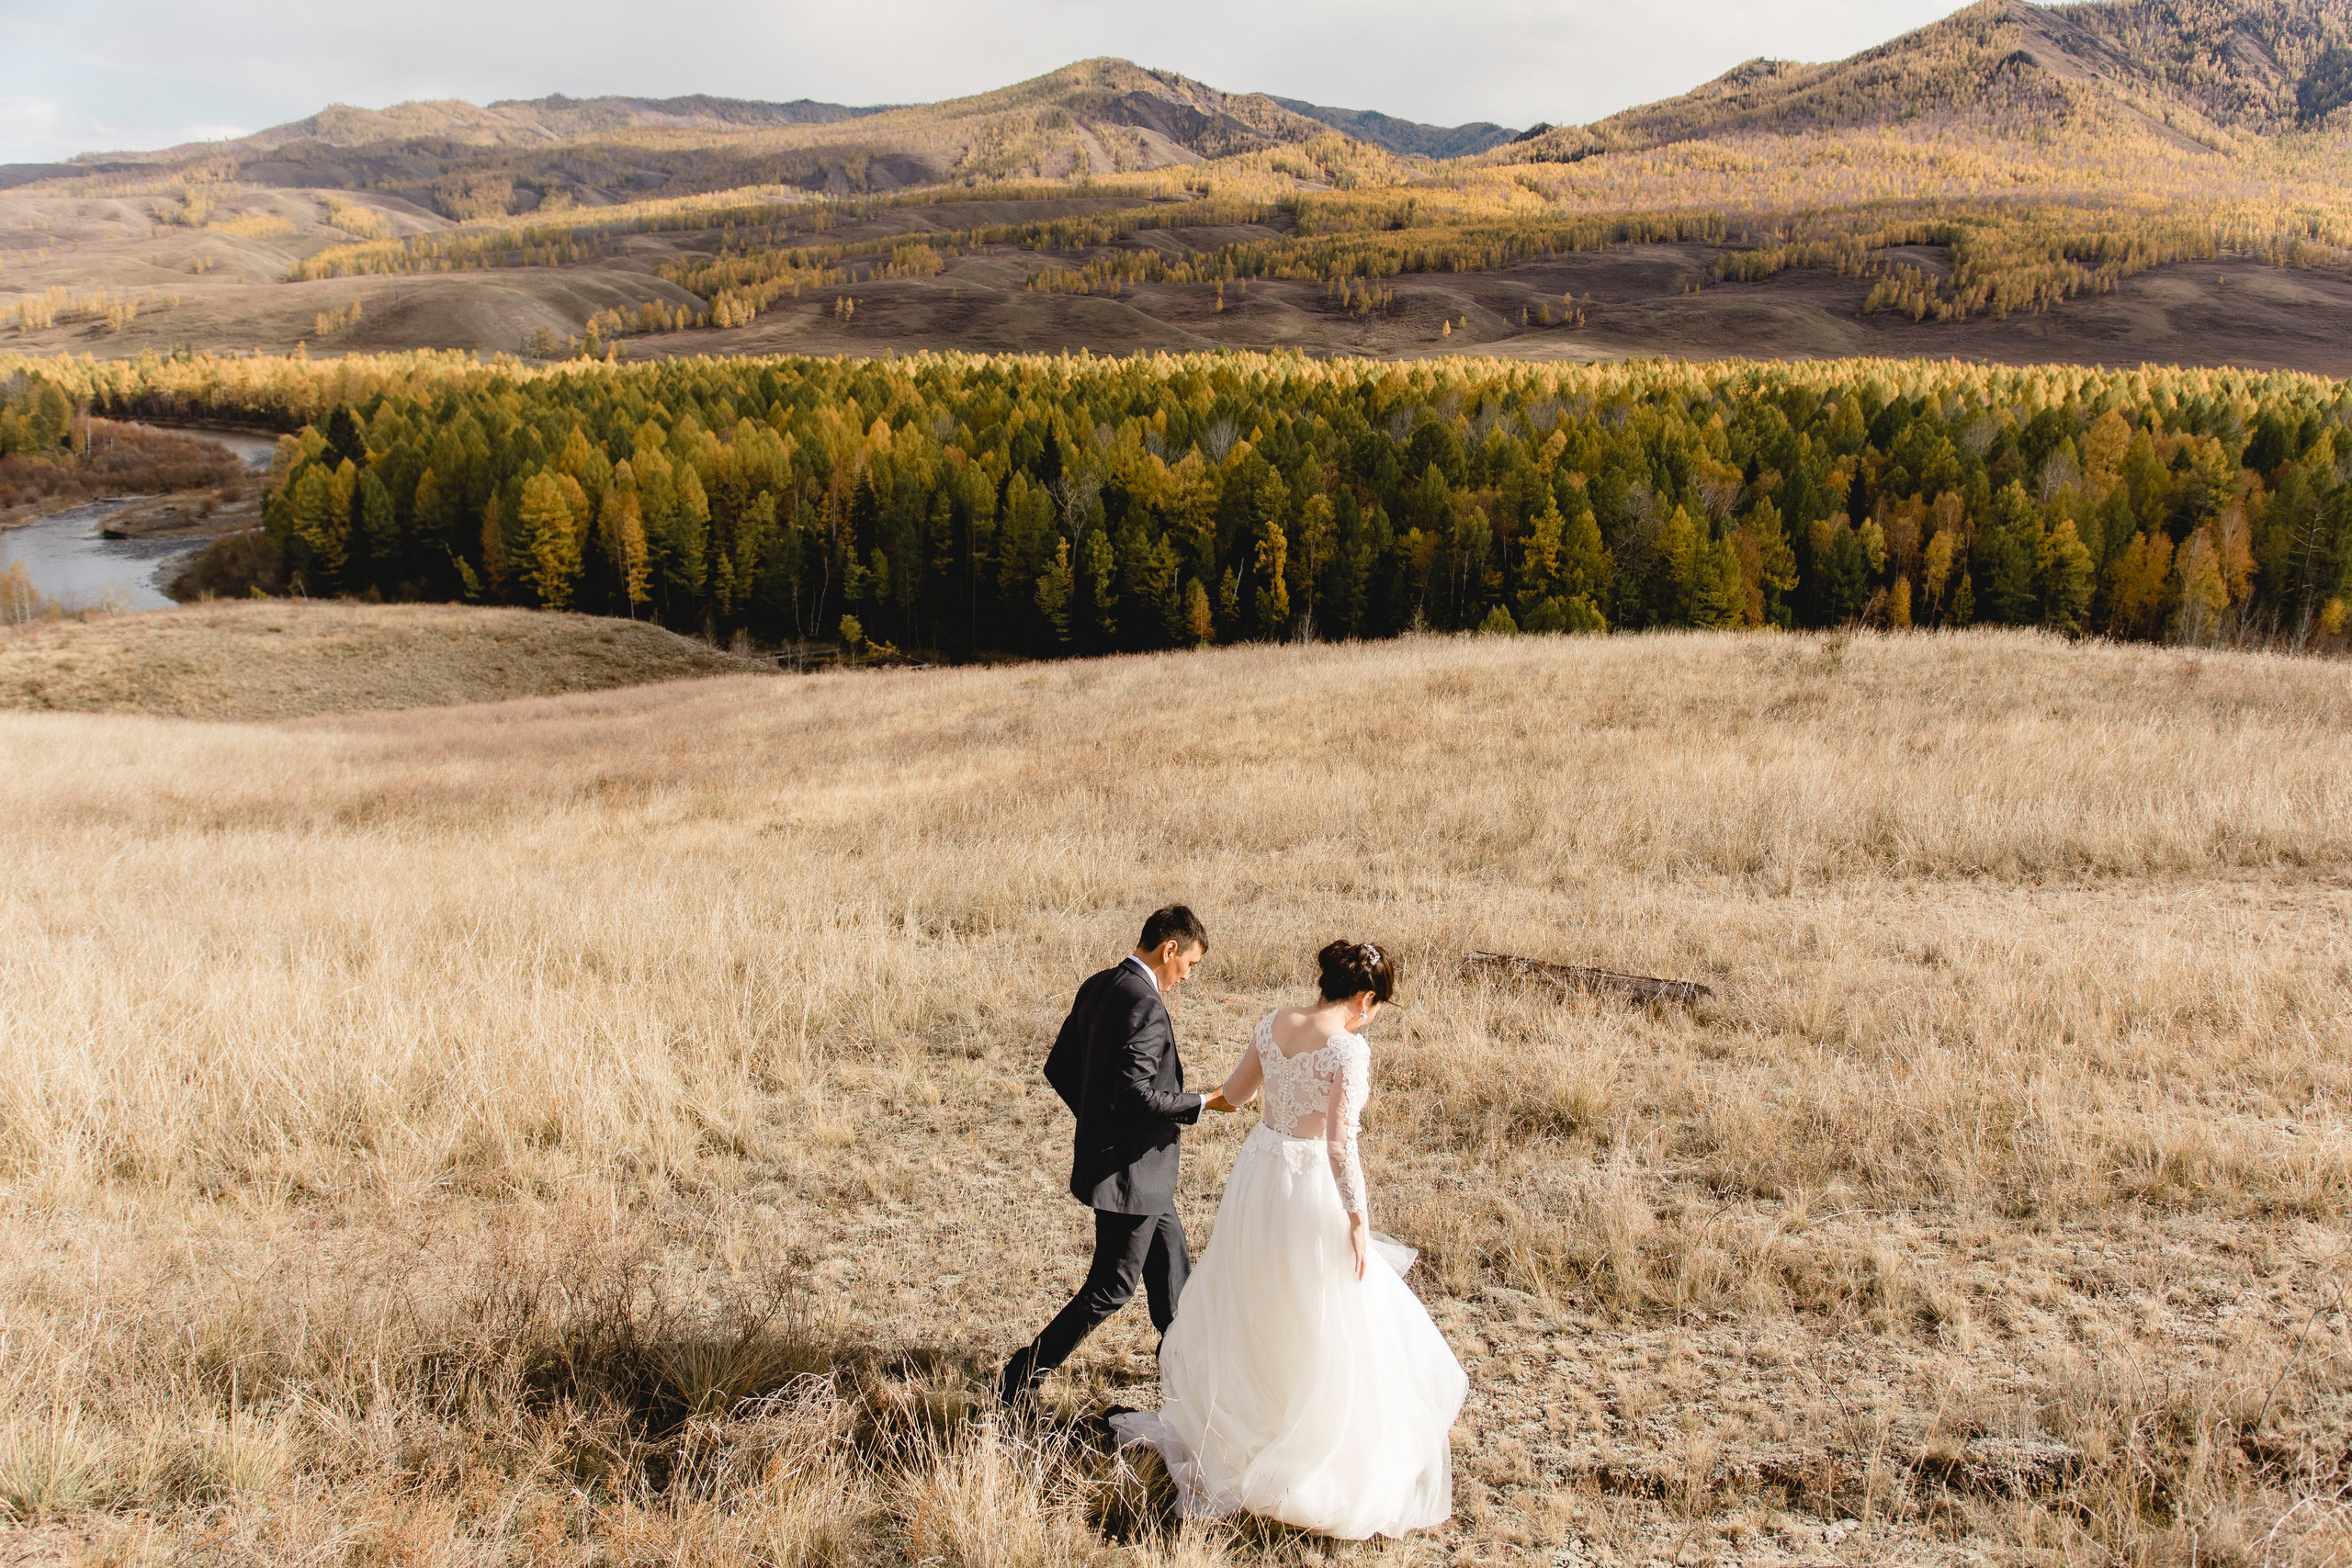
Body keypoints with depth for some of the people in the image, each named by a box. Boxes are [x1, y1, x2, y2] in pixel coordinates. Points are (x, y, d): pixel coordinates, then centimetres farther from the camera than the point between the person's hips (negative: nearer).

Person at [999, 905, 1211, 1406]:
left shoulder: (1097, 988, 6)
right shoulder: (1144, 1004, -23)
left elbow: (1059, 1068, 11)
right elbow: (1138, 1095, -31)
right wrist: (1200, 1105, -17)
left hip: (1106, 1148, 10)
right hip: (1131, 1170, -10)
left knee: (1170, 1264, 24)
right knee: (1111, 1287, 2)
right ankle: (1022, 1379, 7)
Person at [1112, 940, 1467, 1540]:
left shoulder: (1274, 1024, 0)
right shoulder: (1349, 1050, -19)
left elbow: (1233, 1093, 12)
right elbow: (1340, 1144, -23)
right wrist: (1357, 1217, -14)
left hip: (1258, 1169, 7)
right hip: (1311, 1185, -7)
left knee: (1241, 1306, 24)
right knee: (1322, 1327, 8)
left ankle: (1201, 1427, 39)